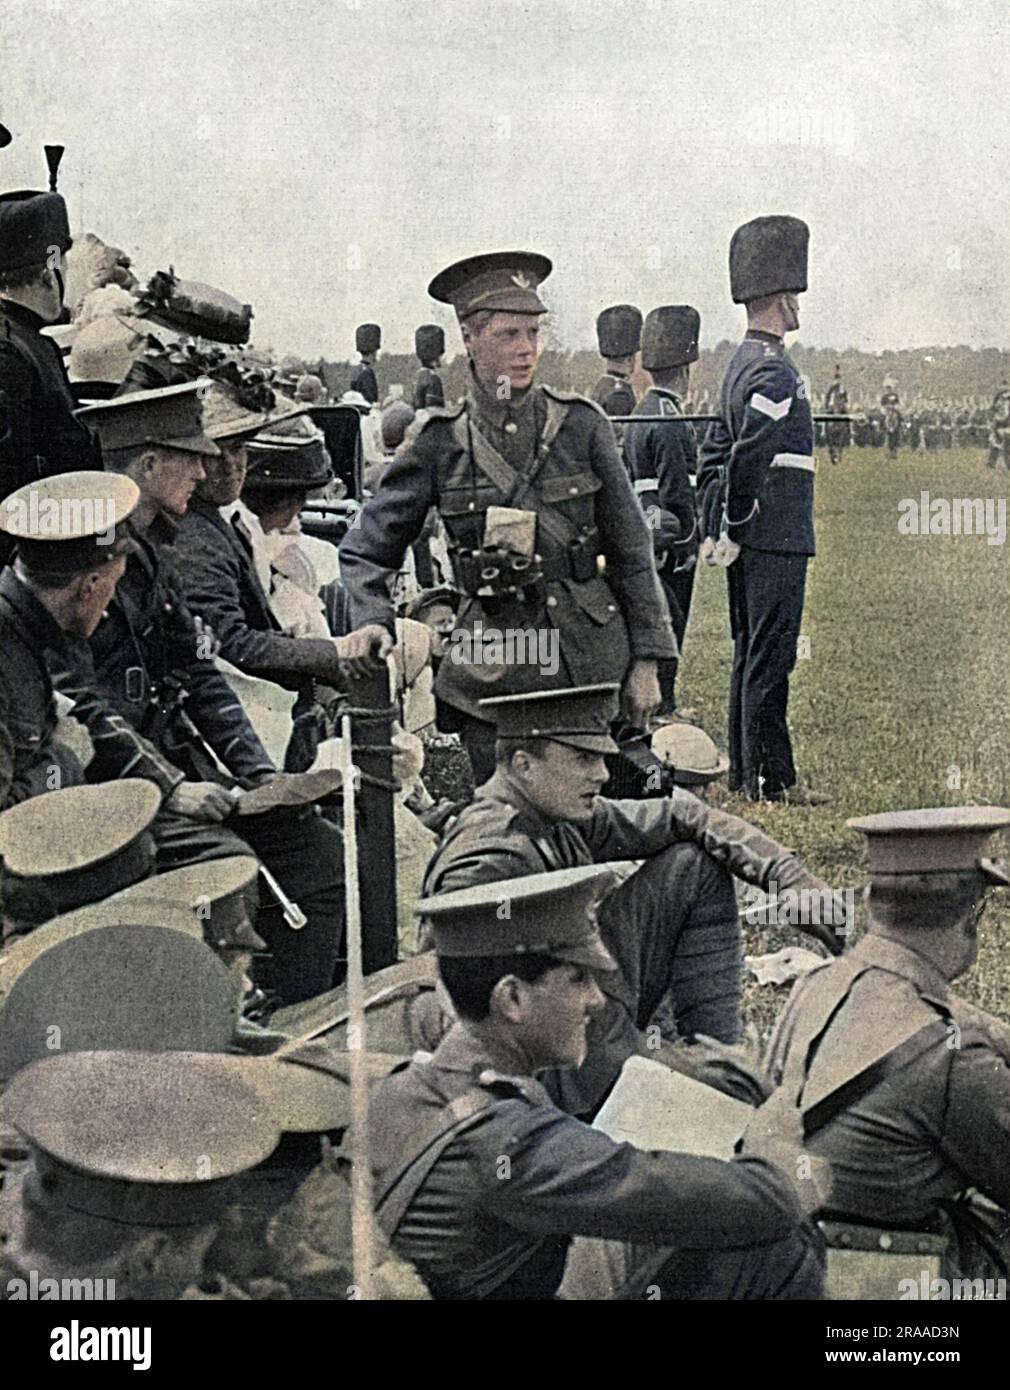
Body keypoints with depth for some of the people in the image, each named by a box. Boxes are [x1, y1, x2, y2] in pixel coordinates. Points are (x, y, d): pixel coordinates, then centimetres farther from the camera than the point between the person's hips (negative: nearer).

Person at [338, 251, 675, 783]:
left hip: (594, 654, 1)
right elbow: (366, 548, 7)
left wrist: (646, 659, 4)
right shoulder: (442, 441, 1)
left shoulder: (580, 424, 2)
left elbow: (629, 549, 6)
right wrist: (373, 619, -12)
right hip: (493, 665, 0)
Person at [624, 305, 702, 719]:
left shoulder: (640, 413, 12)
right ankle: (661, 709, 3)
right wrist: (689, 545, -14)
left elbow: (628, 481, 18)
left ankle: (662, 704, 23)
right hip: (667, 542, -9)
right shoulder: (669, 422, -17)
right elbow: (676, 493, -20)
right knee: (668, 625, -2)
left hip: (644, 538, 9)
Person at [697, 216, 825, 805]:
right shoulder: (776, 371, -15)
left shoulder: (741, 365, 16)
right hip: (776, 539, -10)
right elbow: (748, 458, -23)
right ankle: (772, 781, -1)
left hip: (749, 542, 10)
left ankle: (745, 773, 20)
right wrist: (736, 530, -15)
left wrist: (715, 531, 18)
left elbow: (715, 453, 19)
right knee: (770, 660, -6)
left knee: (752, 654, 13)